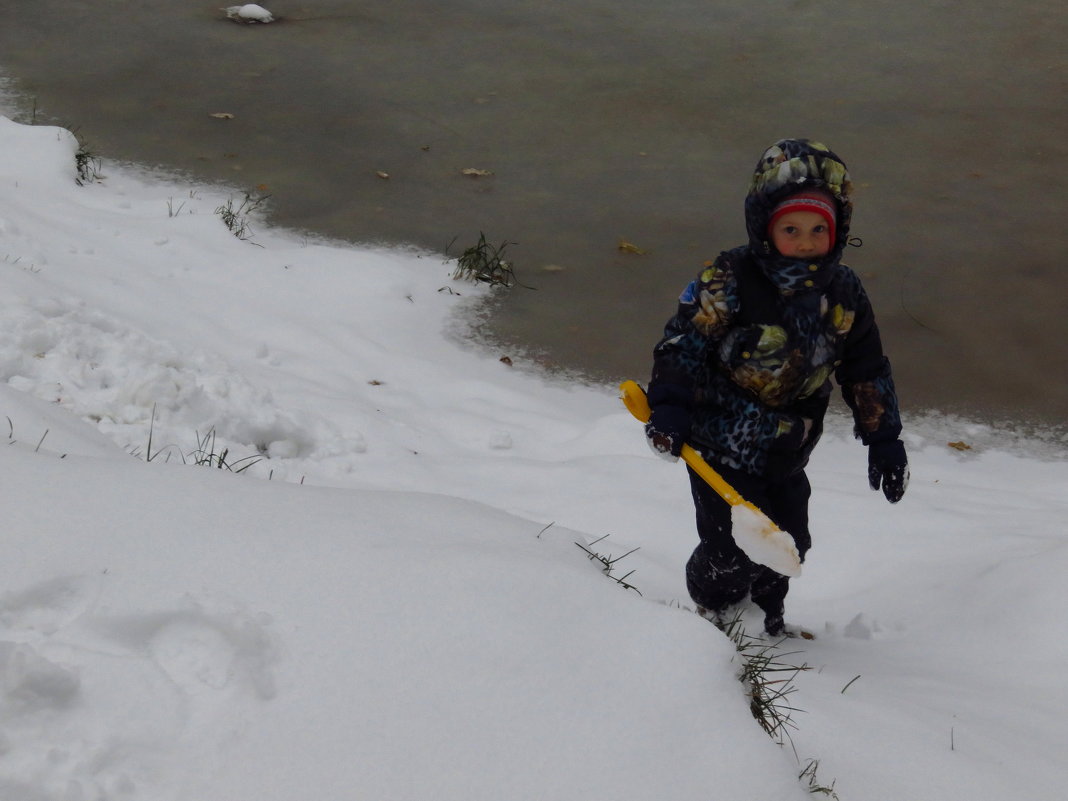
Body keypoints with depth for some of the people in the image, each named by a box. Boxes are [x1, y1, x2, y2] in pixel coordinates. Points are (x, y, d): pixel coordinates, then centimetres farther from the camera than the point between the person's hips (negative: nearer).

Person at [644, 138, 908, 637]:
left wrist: (884, 439, 9)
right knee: (731, 550, -4)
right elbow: (683, 343, -16)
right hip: (722, 449, -5)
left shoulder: (843, 293, -2)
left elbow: (867, 371, 8)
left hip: (787, 457, 5)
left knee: (790, 544, 16)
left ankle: (767, 614, 43)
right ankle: (713, 615, 26)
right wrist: (669, 407, -28)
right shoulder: (729, 281, -20)